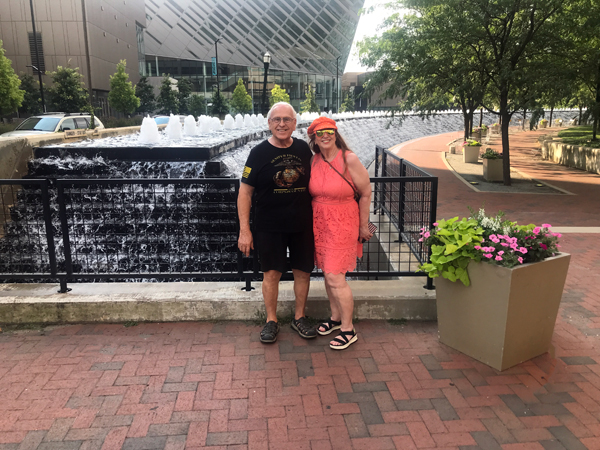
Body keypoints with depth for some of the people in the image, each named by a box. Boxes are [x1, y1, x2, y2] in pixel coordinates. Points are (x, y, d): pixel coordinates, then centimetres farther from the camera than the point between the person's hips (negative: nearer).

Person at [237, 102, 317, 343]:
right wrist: (244, 230, -11)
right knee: (271, 272, 4)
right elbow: (245, 192, -7)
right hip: (269, 226, -3)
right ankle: (271, 320, 22)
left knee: (303, 271, 9)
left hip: (302, 224, 3)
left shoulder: (303, 149, 3)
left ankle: (299, 317, 28)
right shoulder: (259, 153, -7)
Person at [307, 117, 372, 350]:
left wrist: (363, 226, -1)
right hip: (319, 224, 6)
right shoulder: (314, 160, 3)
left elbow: (366, 193, -6)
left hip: (342, 224, -6)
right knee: (327, 273, 14)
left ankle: (348, 330, 8)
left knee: (335, 277, -7)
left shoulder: (349, 160, -13)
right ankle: (335, 317, 34)